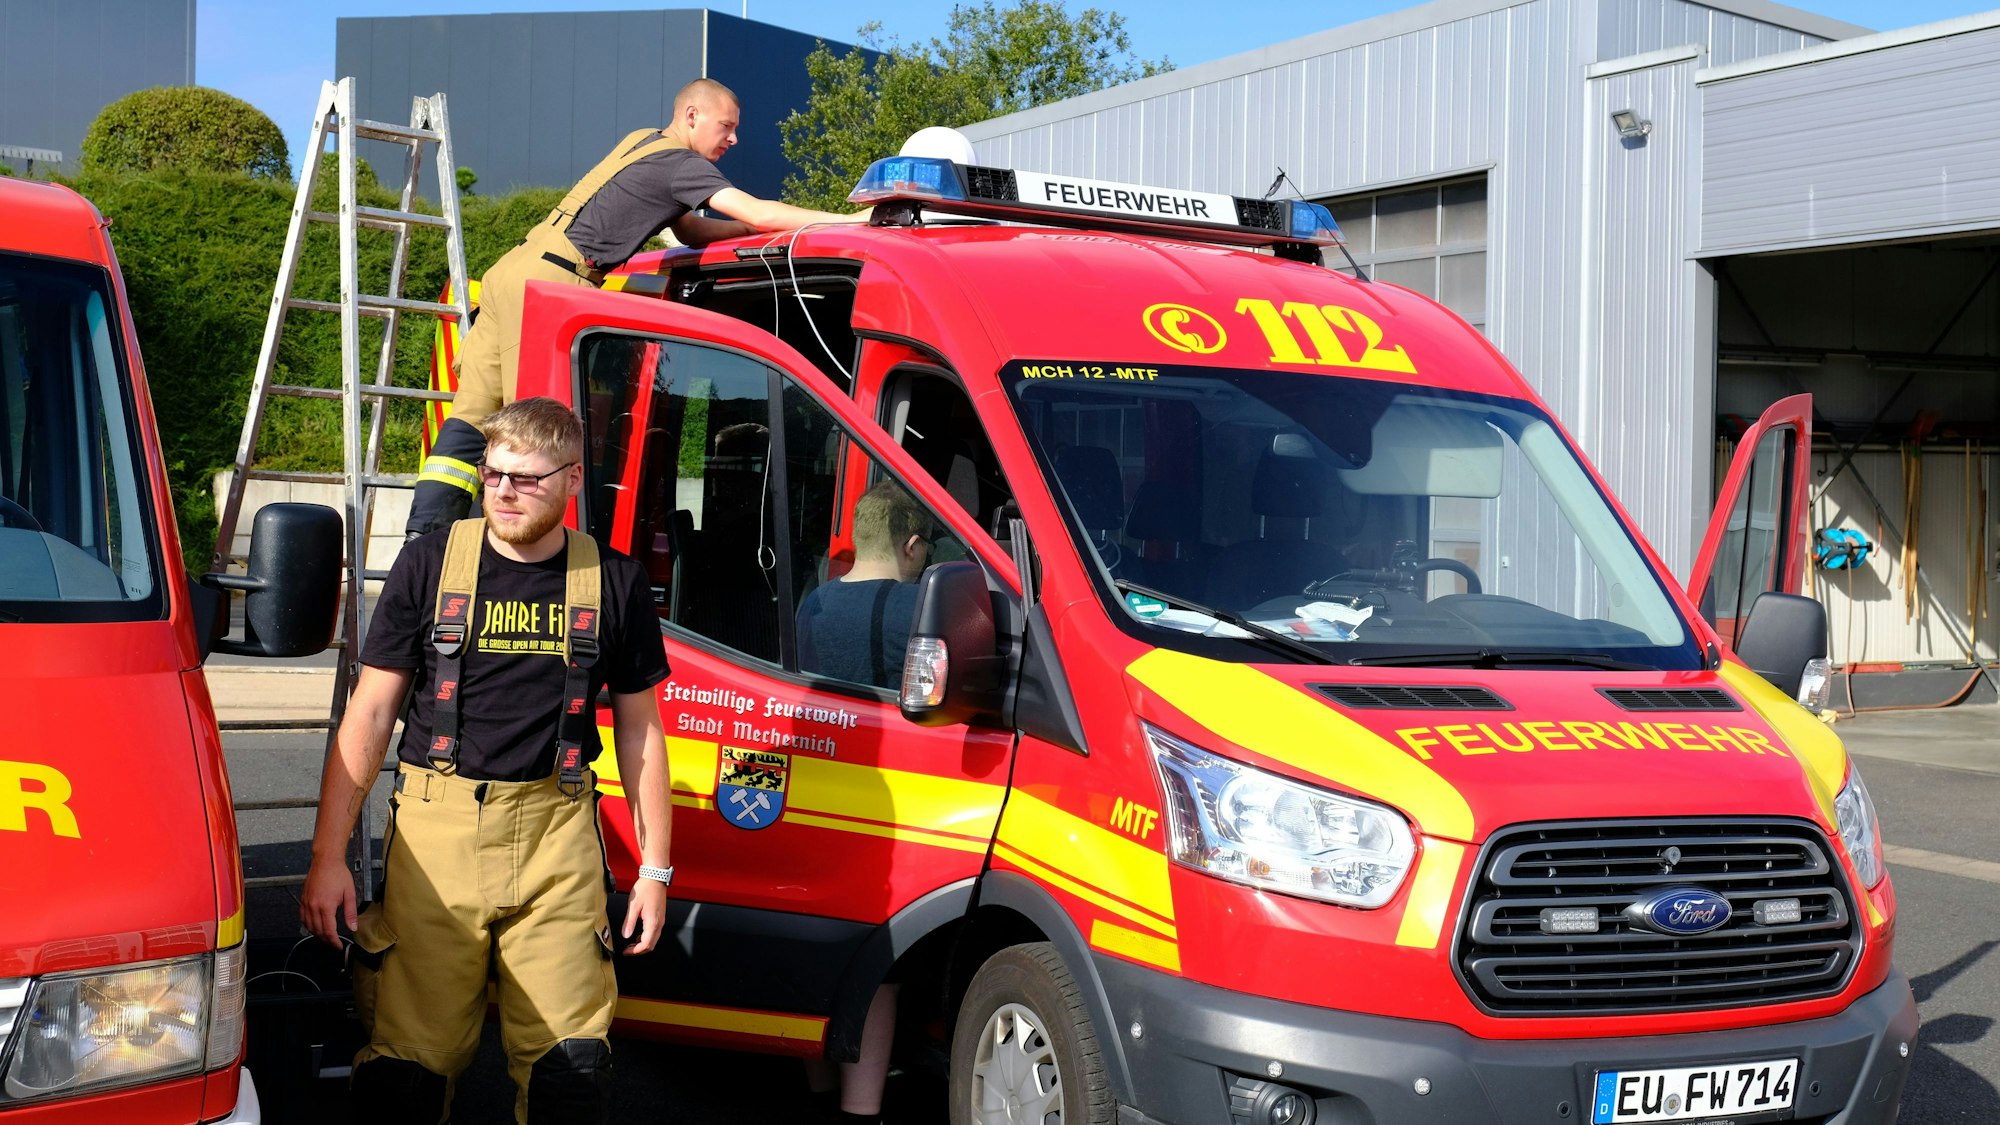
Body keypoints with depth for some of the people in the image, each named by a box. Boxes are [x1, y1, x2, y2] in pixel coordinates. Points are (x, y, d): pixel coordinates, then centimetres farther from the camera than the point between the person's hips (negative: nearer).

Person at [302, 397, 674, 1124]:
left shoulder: (614, 584, 6)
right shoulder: (431, 563, 4)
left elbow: (640, 731, 14)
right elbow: (368, 715, 5)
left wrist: (654, 868, 10)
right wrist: (327, 857, 0)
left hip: (557, 831, 0)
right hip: (436, 826, 0)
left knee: (571, 1059, -3)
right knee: (409, 1054, -2)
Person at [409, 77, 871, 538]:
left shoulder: (643, 142, 23)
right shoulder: (678, 162, -5)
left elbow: (691, 231, 25)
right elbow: (758, 212, -13)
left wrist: (766, 227, 14)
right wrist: (852, 220, -9)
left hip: (512, 269, 9)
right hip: (549, 281, -9)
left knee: (471, 415, 1)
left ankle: (424, 537, -4)